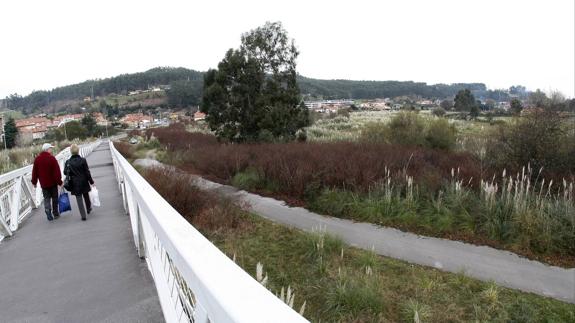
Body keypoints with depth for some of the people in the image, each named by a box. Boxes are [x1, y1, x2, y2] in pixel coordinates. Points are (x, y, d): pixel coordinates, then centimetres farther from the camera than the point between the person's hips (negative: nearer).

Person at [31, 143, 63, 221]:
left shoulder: (37, 159, 1)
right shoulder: (51, 158, -13)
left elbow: (34, 171, 7)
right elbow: (57, 171, -15)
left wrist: (34, 182, 16)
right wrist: (59, 182, -10)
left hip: (43, 183, 3)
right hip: (53, 182, -3)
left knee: (46, 199, 8)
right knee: (54, 198, 11)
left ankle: (49, 215, -1)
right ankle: (55, 214, 17)